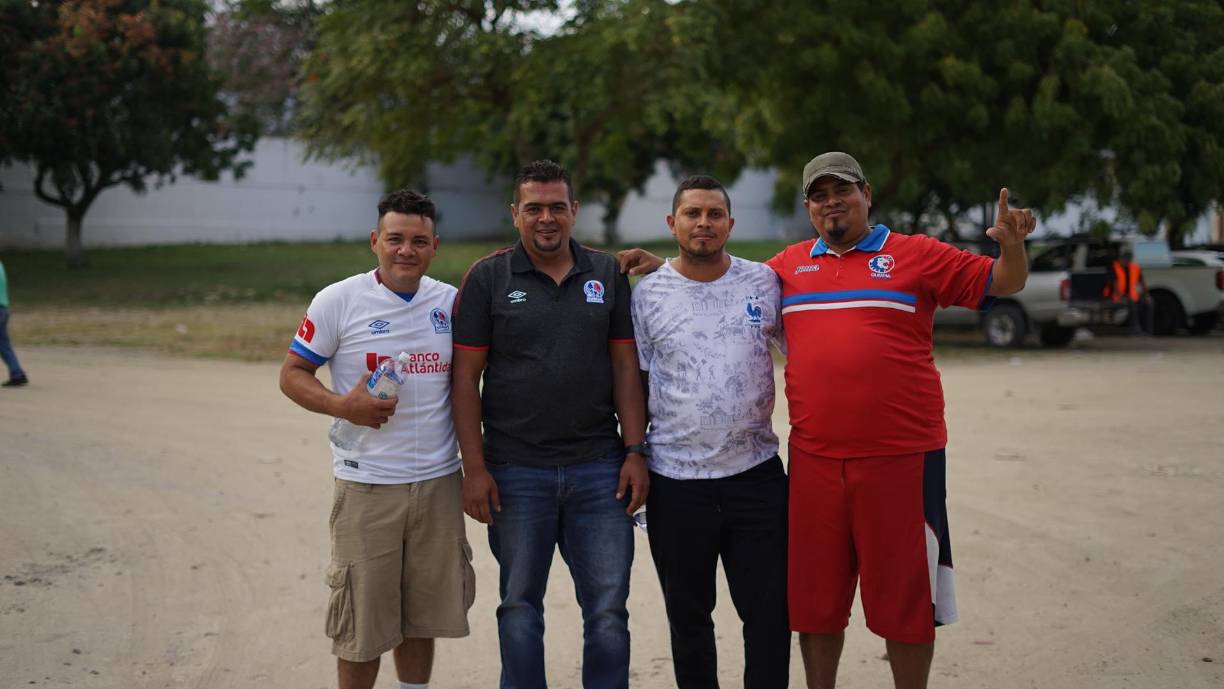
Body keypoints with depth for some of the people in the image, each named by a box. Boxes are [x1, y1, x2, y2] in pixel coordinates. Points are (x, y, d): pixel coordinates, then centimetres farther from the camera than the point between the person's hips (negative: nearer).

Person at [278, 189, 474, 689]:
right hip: (367, 484, -3)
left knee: (424, 613, 13)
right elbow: (292, 374, -1)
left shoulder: (451, 301, 5)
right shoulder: (339, 300, -5)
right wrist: (343, 406, -19)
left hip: (439, 480, 3)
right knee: (363, 616, 4)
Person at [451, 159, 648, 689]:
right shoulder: (487, 278, 1)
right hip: (516, 473, -1)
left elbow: (625, 369, 8)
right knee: (519, 609, 8)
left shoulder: (607, 275, 8)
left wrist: (635, 452, 0)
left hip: (600, 469, 2)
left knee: (608, 610, 3)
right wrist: (474, 468, -7)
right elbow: (466, 379, -1)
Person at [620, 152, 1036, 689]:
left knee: (905, 594, 5)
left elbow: (1002, 283, 4)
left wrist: (1012, 246, -16)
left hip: (901, 457, -3)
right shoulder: (790, 264, 13)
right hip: (813, 458, 3)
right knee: (815, 596, 12)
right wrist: (663, 266, 20)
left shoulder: (916, 256, 3)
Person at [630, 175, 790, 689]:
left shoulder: (764, 283, 4)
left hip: (756, 473, 0)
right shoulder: (648, 293, 2)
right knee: (688, 615, 12)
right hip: (676, 480, 0)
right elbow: (635, 382, 7)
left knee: (769, 613, 3)